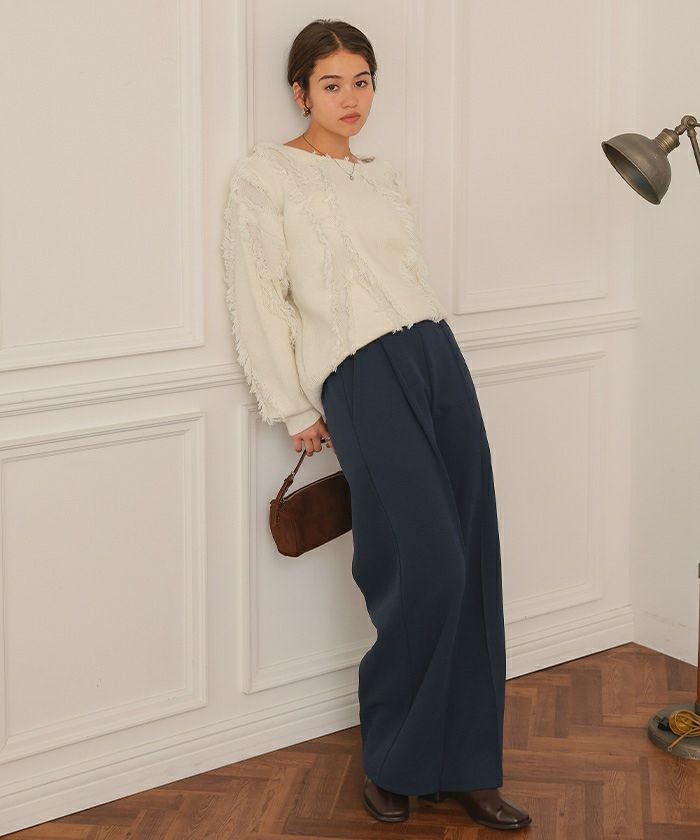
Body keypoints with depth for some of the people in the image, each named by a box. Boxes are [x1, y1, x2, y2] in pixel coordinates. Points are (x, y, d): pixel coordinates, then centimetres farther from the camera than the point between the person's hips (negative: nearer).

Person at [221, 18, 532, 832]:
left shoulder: (384, 177, 20)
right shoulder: (265, 175, 2)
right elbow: (257, 297, -2)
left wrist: (430, 359, 17)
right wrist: (295, 410, -4)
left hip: (437, 358, 6)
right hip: (362, 375, -6)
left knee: (471, 565, 1)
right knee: (427, 567, -13)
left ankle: (466, 768, 11)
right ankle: (392, 761, 7)